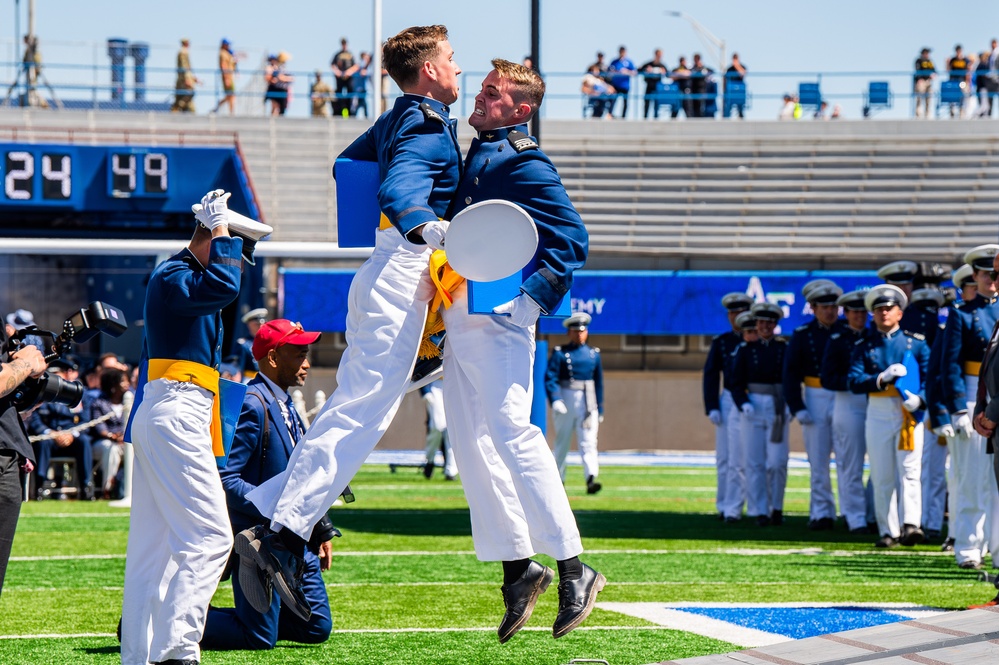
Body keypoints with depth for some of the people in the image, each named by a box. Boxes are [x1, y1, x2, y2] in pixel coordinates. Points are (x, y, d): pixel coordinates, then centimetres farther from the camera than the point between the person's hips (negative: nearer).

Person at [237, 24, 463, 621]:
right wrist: (425, 226, -51)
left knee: (351, 411, 9)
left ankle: (261, 518, 3)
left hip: (384, 277, 10)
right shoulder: (429, 126, -11)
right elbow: (401, 186, -31)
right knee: (361, 415, -16)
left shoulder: (397, 121, 18)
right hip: (402, 275, -10)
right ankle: (283, 537, -24)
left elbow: (348, 164, 35)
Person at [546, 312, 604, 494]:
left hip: (588, 402, 2)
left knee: (588, 441, -11)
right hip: (565, 401, -2)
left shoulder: (594, 354, 12)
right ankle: (558, 480, 20)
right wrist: (554, 400, -22)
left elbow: (599, 382, 15)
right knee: (562, 442, 7)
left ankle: (591, 479, -24)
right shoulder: (559, 353, 1)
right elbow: (550, 378, -8)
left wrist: (600, 409, 14)